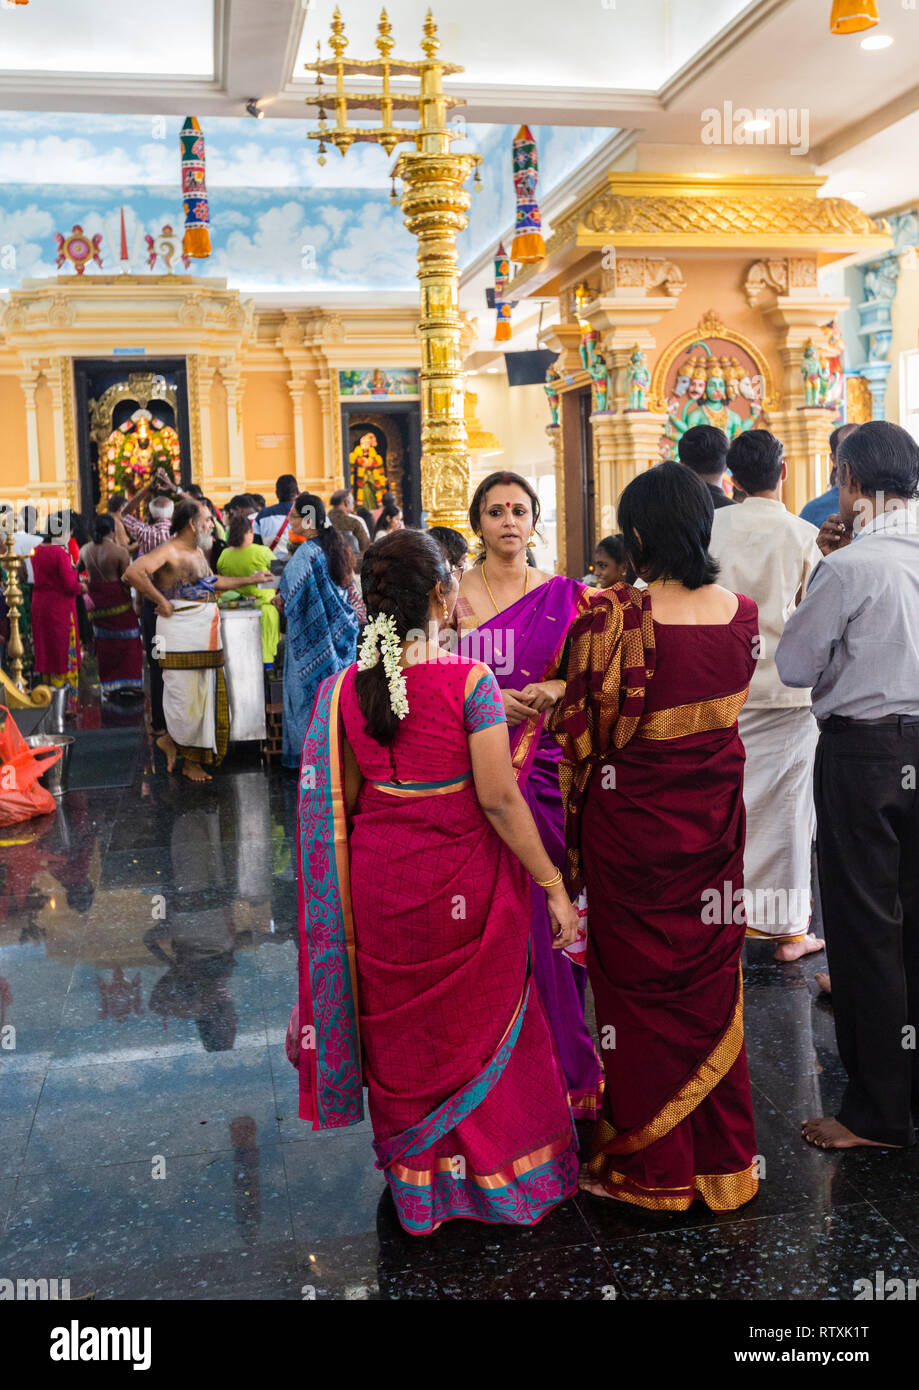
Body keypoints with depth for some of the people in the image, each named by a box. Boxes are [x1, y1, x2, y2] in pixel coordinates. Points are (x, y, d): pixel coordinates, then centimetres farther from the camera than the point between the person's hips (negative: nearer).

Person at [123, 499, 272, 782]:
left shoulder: (199, 552, 18)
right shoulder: (170, 551, -11)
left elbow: (212, 582, 34)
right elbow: (133, 573, -24)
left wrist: (251, 579, 34)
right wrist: (161, 602, -18)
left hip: (206, 639, 9)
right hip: (181, 639, -9)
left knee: (208, 698, 9)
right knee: (186, 698, -5)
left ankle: (193, 760, 18)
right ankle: (170, 739, 20)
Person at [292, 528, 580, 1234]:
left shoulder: (345, 690, -5)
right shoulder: (470, 681, -17)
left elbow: (339, 801, 1)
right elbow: (499, 800, -17)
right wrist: (554, 885, -9)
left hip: (381, 881, 3)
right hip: (464, 885, -3)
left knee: (401, 1036, 19)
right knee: (482, 1024, 17)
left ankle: (416, 1181, 36)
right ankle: (503, 1174, 33)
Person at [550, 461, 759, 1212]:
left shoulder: (610, 617, -20)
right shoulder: (743, 612, -4)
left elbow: (578, 726, -13)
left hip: (634, 824, -5)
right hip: (715, 818, 5)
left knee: (639, 984, 11)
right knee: (711, 981, 18)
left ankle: (651, 1167, 26)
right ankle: (722, 1161, 33)